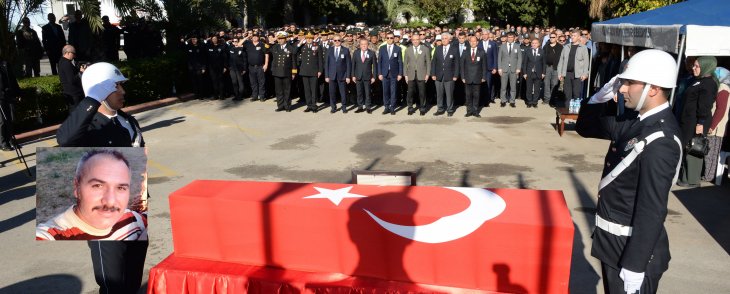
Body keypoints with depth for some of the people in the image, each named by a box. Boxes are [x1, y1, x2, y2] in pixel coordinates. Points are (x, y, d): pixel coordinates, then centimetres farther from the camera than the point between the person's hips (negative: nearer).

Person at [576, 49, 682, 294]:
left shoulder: (660, 141, -26)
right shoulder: (637, 120, 1)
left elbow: (652, 210, -26)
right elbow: (585, 127, 11)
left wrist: (634, 267, -22)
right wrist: (605, 95, -7)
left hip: (633, 246, -9)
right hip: (615, 240, 9)